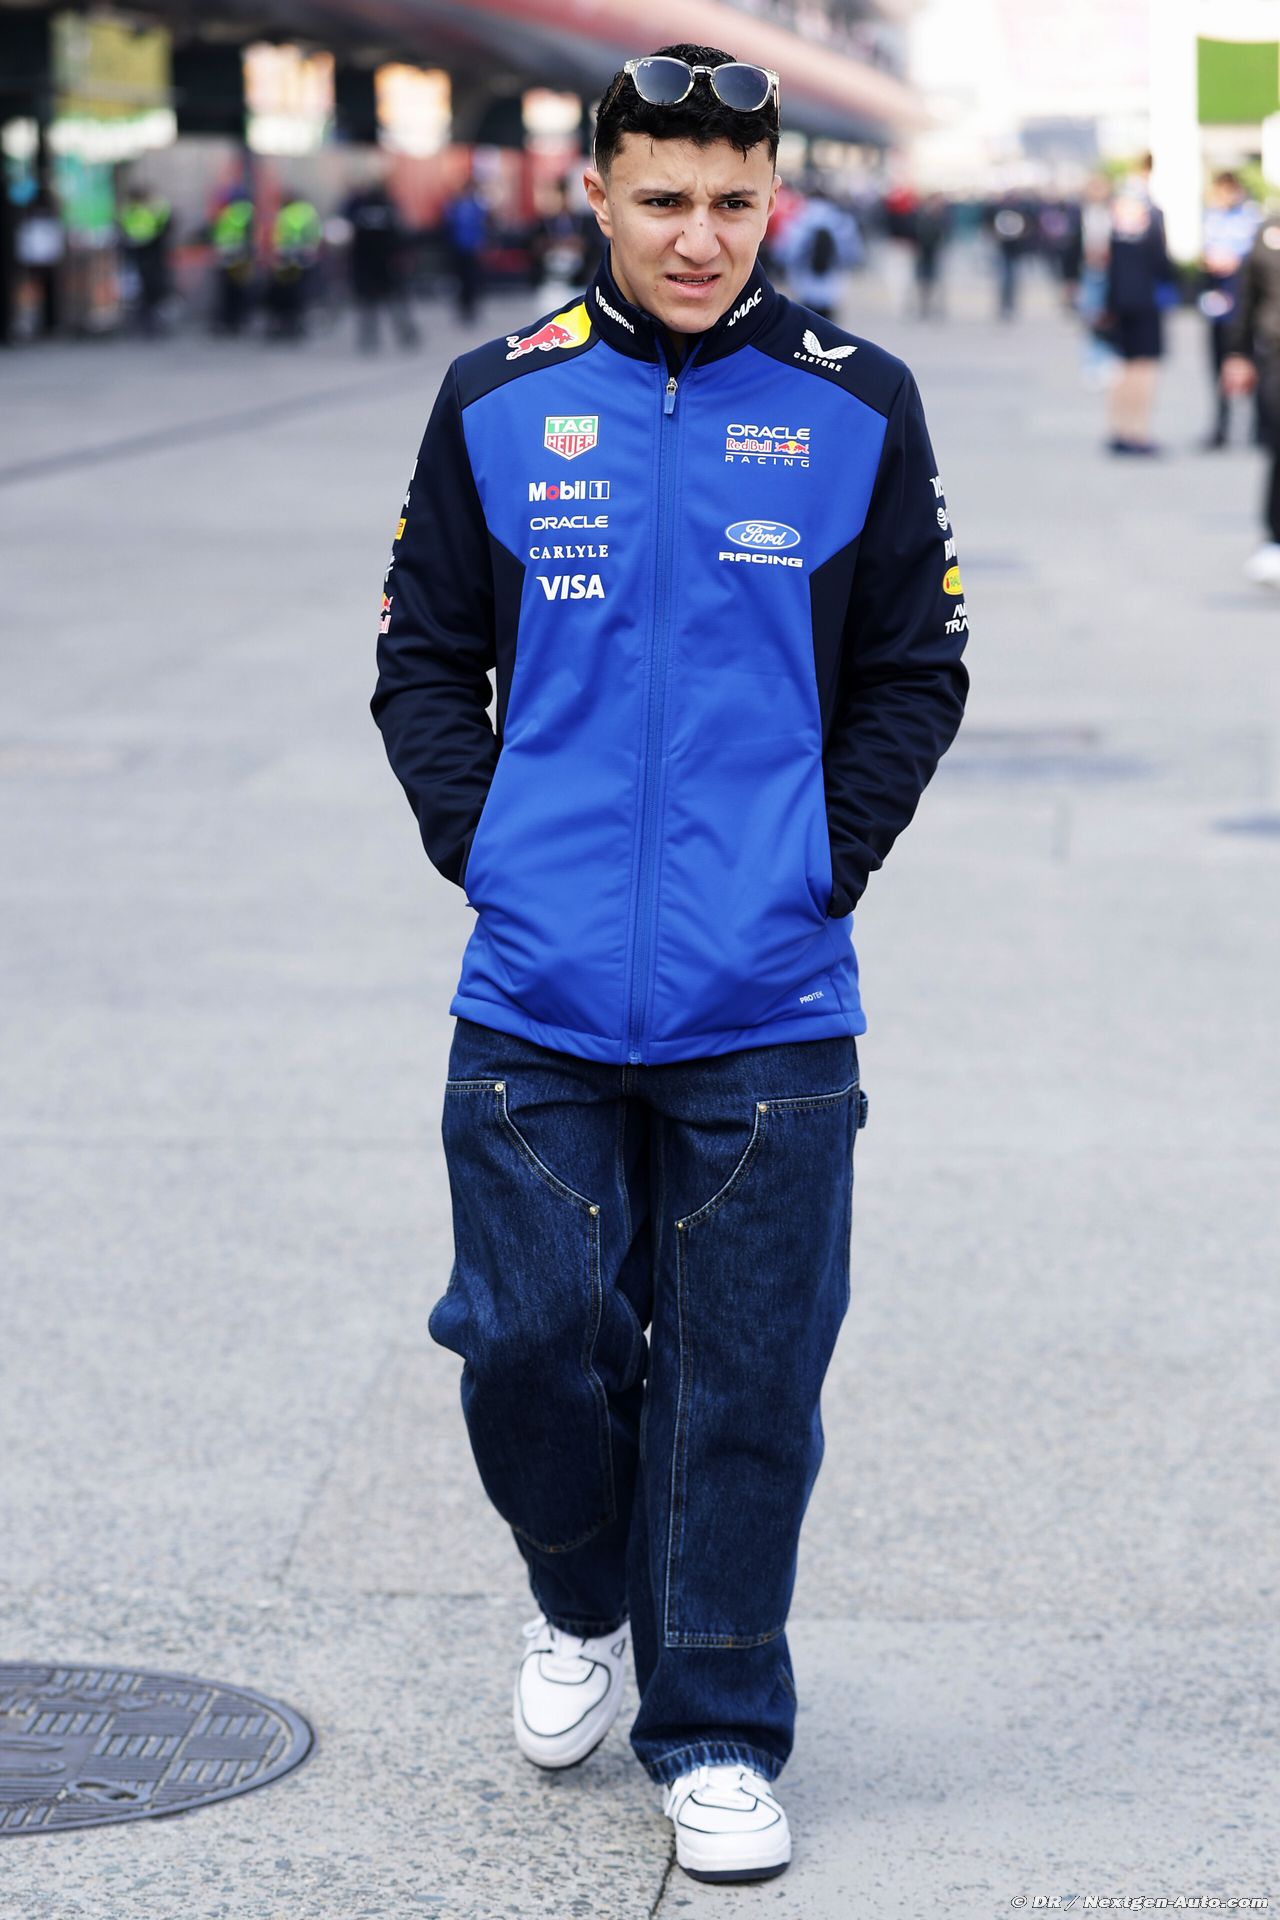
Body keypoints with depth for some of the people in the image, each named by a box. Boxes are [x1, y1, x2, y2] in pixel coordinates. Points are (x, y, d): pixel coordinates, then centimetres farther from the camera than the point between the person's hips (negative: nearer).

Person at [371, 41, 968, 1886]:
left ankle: (719, 1734, 18)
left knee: (743, 1383, 4)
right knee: (529, 1337, 2)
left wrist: (831, 857, -1)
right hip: (537, 1001, 1)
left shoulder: (857, 405, 2)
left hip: (769, 1008, -1)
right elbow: (422, 656, 11)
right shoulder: (497, 400, 3)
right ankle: (583, 1600, 32)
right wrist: (478, 839, 0)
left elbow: (916, 671, 9)